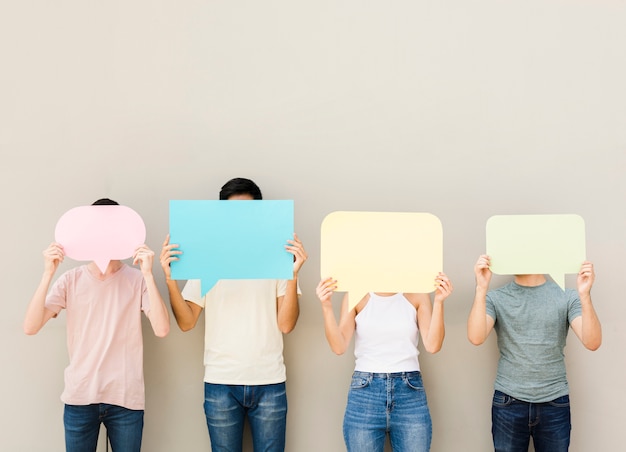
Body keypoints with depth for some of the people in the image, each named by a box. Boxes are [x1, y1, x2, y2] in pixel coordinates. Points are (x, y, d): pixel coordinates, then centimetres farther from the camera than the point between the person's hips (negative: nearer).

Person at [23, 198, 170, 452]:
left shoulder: (137, 280, -2)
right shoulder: (71, 280, 1)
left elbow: (162, 329, -15)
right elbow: (30, 327, -8)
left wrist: (147, 274, -21)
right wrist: (48, 273, -17)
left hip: (125, 398, -1)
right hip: (79, 397, 1)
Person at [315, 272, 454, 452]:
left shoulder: (417, 296, 3)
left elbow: (432, 345, -6)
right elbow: (339, 346, -7)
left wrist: (438, 301, -17)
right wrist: (326, 306, -19)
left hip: (410, 392, 1)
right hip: (365, 392, 0)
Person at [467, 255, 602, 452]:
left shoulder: (567, 296, -1)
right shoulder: (496, 298, -1)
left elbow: (592, 342, -13)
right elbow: (476, 337, -17)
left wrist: (585, 295, -26)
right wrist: (481, 288, -25)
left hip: (555, 404, 0)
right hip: (508, 403, 0)